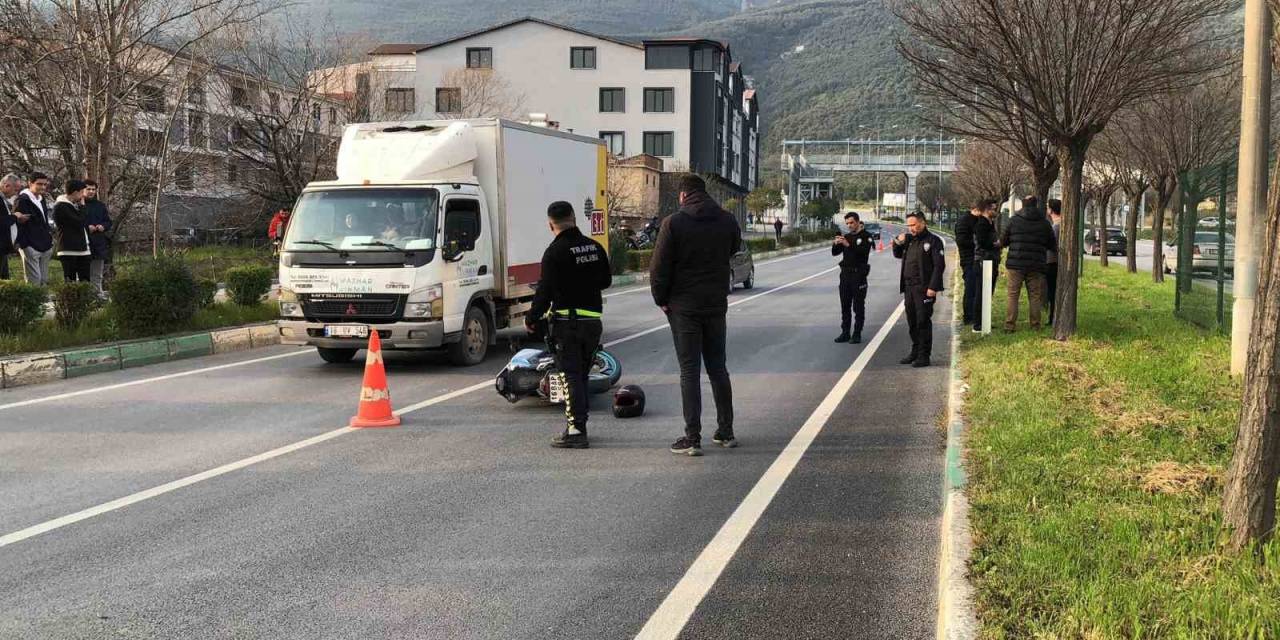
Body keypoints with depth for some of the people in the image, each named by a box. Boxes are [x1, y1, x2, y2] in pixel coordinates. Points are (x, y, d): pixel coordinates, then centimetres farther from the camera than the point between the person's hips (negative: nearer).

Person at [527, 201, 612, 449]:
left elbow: (545, 292, -14)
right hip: (593, 320, 6)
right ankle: (577, 424, 22)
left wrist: (531, 319, -2)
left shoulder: (554, 252, -12)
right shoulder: (595, 247, 7)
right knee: (582, 374, 16)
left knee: (570, 376, -4)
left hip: (566, 322, -6)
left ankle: (576, 431, -8)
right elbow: (606, 280, 18)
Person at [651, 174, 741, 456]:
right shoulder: (727, 221, 3)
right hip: (717, 305, 4)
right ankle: (726, 432, 20)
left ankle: (692, 438, -2)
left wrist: (662, 300, 1)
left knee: (689, 370, -1)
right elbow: (734, 250, 18)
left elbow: (659, 267, -10)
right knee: (718, 367, 14)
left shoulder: (673, 223, -11)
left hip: (684, 307, -4)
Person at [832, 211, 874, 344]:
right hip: (845, 273, 6)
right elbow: (835, 253, 9)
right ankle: (845, 333, 13)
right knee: (845, 306, 7)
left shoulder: (866, 236, -4)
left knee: (858, 307, -1)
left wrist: (848, 245, -32)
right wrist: (835, 245, -12)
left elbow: (864, 251, -22)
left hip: (859, 274, -6)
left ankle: (857, 334, 3)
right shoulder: (846, 236, 13)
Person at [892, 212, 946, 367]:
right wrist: (898, 243, 6)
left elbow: (939, 265, -13)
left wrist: (933, 287, -19)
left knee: (923, 322, -5)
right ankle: (915, 352, 24)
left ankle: (924, 356, -1)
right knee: (912, 322, 13)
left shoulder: (933, 241, -7)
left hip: (924, 289, -7)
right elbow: (897, 255, 27)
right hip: (909, 287, 7)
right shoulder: (909, 240, 14)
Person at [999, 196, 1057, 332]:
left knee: (1013, 295, 2)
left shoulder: (1014, 220, -1)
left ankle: (1010, 325, -3)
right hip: (1036, 266, 1)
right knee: (1035, 296, 8)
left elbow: (1003, 241, 3)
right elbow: (1052, 246, 8)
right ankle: (1035, 325, 9)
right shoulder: (1044, 223, 3)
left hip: (1016, 264, -1)